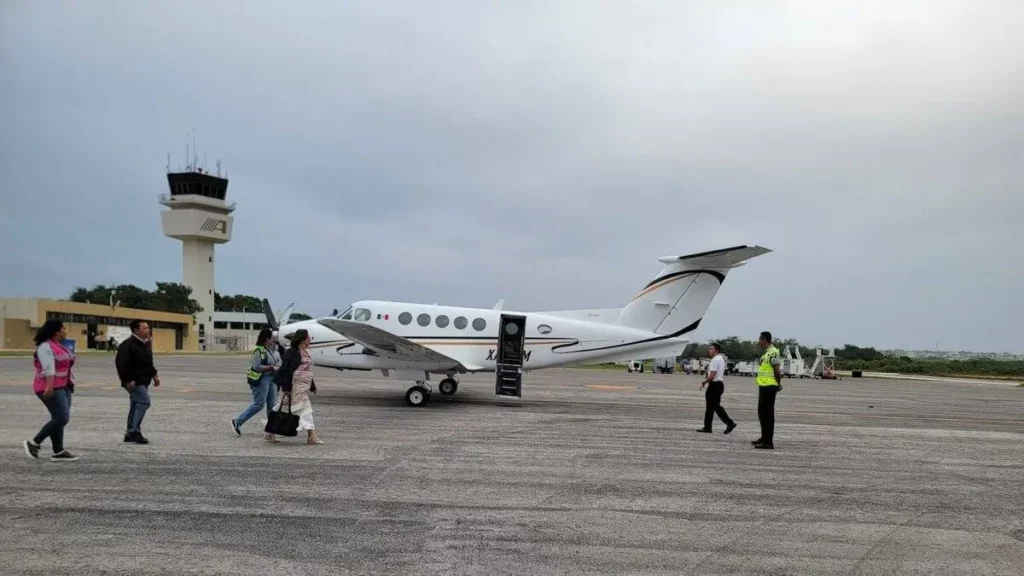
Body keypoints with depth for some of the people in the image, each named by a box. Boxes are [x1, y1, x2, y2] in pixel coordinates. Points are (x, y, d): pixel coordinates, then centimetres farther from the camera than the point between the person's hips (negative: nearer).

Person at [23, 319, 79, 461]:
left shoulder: (58, 346, 16)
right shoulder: (46, 347, -13)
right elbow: (48, 368, -24)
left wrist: (69, 385, 21)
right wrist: (49, 387, -32)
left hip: (63, 387, 10)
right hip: (51, 389, -10)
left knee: (59, 419, 6)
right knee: (62, 418, -13)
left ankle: (58, 452, 7)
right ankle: (34, 443, -1)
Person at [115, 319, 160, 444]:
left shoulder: (146, 343, 14)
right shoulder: (128, 345, -16)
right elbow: (121, 363, -20)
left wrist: (154, 375, 16)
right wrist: (127, 380, -22)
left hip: (143, 381, 10)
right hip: (134, 382, -10)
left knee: (136, 405, 13)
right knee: (144, 401, -17)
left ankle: (130, 434, 20)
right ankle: (135, 431, -11)